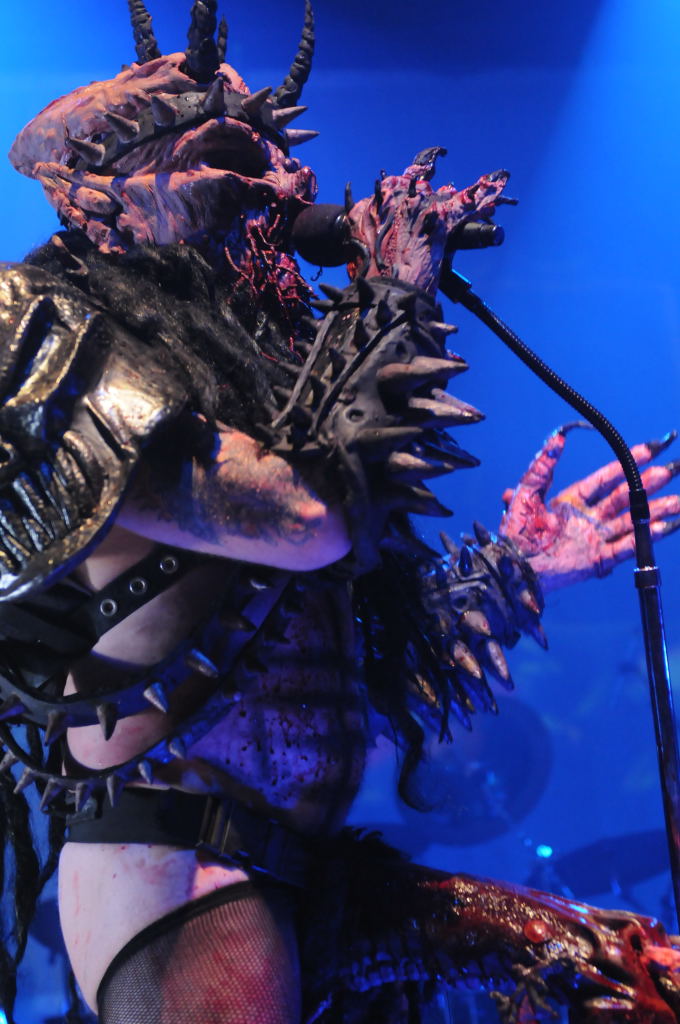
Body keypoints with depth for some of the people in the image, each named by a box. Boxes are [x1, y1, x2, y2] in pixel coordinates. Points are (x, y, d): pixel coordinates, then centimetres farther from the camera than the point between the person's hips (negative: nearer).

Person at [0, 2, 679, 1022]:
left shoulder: (255, 377, 14)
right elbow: (308, 519, -22)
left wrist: (511, 566, 16)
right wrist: (393, 296, -8)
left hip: (307, 873, 7)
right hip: (172, 869, -7)